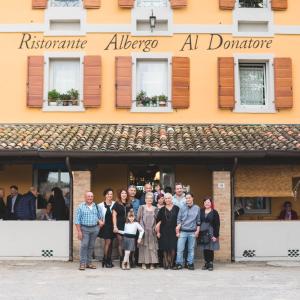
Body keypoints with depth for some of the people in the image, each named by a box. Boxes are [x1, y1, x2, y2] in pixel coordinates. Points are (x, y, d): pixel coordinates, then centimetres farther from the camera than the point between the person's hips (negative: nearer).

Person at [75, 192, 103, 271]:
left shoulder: (96, 206, 11)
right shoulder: (81, 207, 1)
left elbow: (100, 216, 18)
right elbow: (77, 220, -2)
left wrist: (100, 221, -6)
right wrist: (79, 231, -9)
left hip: (95, 228, 3)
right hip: (84, 228, -3)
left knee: (91, 246, 7)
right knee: (84, 245, -11)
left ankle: (89, 262, 15)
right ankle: (83, 263, -7)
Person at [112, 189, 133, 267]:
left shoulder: (129, 205, 14)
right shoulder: (117, 204, 3)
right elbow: (114, 216, -1)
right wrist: (115, 226, -8)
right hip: (120, 227, -3)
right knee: (120, 244, -3)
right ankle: (122, 260, 1)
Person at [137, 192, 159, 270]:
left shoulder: (155, 209, 11)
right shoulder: (142, 207, 4)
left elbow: (157, 220, 12)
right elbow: (138, 218, 4)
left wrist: (156, 228, 3)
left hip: (152, 230, 2)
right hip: (143, 230, -2)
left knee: (152, 246, 0)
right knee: (143, 246, -3)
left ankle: (152, 263, 4)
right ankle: (143, 263, 2)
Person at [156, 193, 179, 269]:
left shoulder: (176, 208, 3)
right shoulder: (162, 209, 6)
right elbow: (158, 221, 5)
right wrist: (158, 231, 0)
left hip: (173, 231, -1)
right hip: (164, 231, 1)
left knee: (172, 248, -4)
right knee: (165, 248, 0)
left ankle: (171, 263, 7)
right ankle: (166, 264, 8)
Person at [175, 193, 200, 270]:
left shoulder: (197, 208, 5)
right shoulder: (182, 208, 4)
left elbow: (198, 221, 8)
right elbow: (178, 219, 5)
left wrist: (197, 231, 2)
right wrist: (177, 231, 1)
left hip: (192, 232, 0)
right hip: (183, 231, 0)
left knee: (191, 249, 5)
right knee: (180, 249, -4)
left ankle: (190, 263, 13)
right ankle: (179, 264, 4)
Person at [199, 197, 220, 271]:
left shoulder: (214, 212, -1)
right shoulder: (201, 211, 9)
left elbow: (217, 225, -4)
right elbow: (198, 222, 10)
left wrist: (216, 235, -10)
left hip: (210, 233, -3)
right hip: (203, 233, 3)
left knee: (210, 249, -2)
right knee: (204, 249, 6)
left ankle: (210, 264, 5)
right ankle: (206, 263, 15)